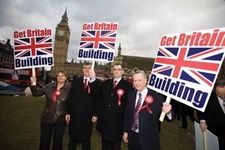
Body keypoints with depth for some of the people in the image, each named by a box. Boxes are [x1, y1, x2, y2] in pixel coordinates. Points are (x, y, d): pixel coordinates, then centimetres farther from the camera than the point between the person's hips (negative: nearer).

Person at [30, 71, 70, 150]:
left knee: (58, 141, 17)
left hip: (60, 120, -2)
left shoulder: (69, 89, -14)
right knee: (44, 141, 15)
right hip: (47, 119, 2)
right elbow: (36, 93, 4)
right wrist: (33, 83, -8)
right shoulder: (49, 87, -2)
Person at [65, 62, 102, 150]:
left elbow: (97, 96, -14)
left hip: (87, 117, -2)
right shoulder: (76, 81, 5)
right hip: (74, 115, 2)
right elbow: (70, 98, 5)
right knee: (72, 140, 16)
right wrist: (68, 113, 3)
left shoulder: (96, 82, -2)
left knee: (86, 140, 14)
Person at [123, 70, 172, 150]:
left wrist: (166, 111, -31)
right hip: (132, 136, 4)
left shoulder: (156, 97, -14)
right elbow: (127, 114, 6)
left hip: (149, 138, -3)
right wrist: (126, 131, 8)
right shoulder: (131, 95, 1)